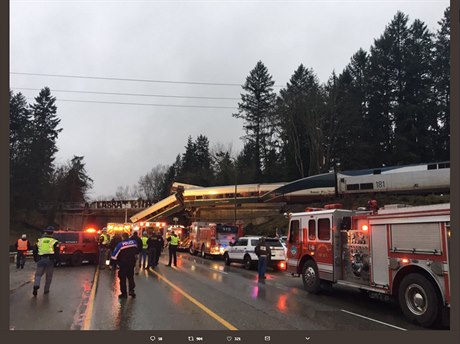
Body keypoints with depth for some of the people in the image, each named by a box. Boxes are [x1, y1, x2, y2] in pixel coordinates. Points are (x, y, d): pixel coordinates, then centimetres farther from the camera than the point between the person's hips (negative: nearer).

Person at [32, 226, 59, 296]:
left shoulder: (39, 240, 12)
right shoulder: (54, 242, 5)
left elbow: (35, 251, 12)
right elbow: (57, 252, -2)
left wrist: (36, 259, 21)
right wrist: (55, 259, 9)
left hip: (41, 260, 1)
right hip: (50, 260, -1)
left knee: (38, 274, 10)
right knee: (49, 276, 13)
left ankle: (36, 285, -16)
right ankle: (46, 290, 15)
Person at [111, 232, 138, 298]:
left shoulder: (120, 244, -17)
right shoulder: (134, 242, -7)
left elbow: (114, 255, -14)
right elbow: (137, 251, 12)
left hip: (123, 264, -3)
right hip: (132, 263, 4)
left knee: (122, 279, 8)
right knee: (131, 277, 19)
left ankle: (124, 294, 11)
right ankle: (131, 290, 9)